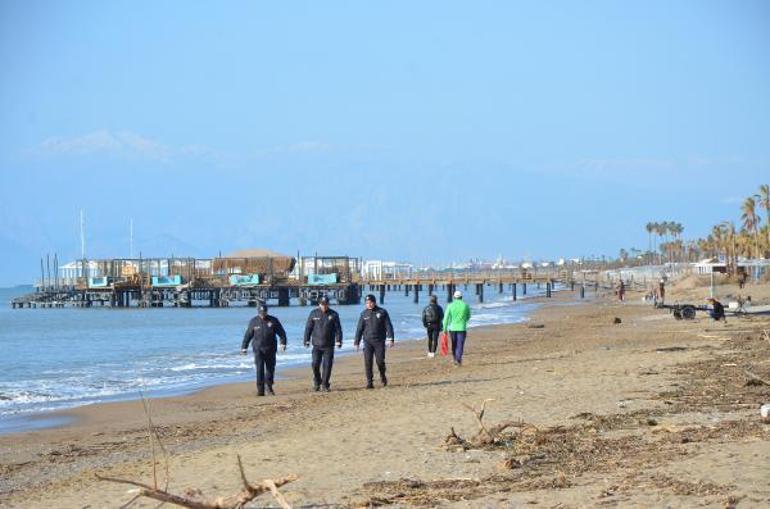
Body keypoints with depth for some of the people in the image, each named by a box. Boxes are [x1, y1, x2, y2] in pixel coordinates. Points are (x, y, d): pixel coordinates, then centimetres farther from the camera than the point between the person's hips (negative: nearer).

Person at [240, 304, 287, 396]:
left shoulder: (273, 320, 1)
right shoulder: (253, 321, 3)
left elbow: (282, 333, 4)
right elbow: (247, 335, 8)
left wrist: (283, 343, -9)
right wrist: (244, 348, 6)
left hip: (270, 349, 1)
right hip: (258, 349, -1)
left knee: (270, 369, 7)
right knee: (259, 370, -8)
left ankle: (269, 388, 24)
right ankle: (260, 390, -7)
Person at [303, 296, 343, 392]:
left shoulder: (333, 314, 2)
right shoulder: (314, 314, 3)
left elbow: (338, 329, 3)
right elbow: (308, 328, 6)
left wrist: (338, 341, -5)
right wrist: (307, 340, 1)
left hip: (329, 345, 0)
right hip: (317, 344, 0)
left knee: (327, 365, -2)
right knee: (315, 364, -4)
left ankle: (325, 385, 7)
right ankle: (317, 383, 15)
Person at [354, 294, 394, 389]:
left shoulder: (382, 312, 1)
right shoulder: (364, 314, 7)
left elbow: (388, 326, 1)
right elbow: (359, 328, 10)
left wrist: (391, 339, -8)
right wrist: (356, 342, 7)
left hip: (379, 341, -2)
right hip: (367, 341, 2)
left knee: (380, 361, -4)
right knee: (368, 362, -7)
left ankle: (382, 376, 25)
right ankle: (369, 382, -3)